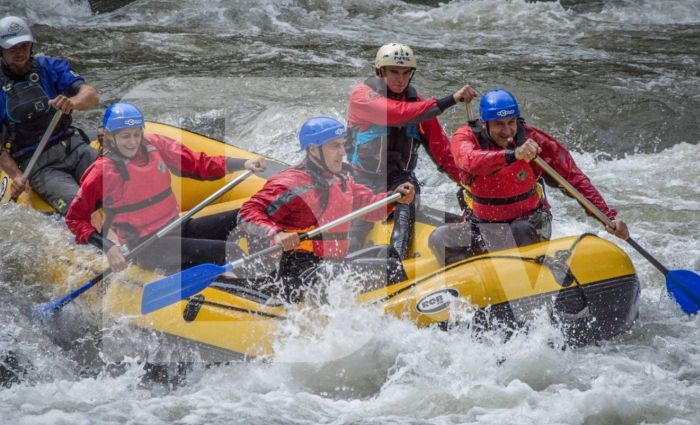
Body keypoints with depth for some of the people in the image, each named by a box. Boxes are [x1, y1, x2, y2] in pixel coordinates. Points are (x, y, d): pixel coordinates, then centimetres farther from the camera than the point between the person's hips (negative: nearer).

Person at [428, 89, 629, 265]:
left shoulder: (533, 140, -12)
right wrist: (512, 154, -54)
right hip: (481, 224, 1)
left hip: (529, 221, -1)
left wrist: (609, 216, -21)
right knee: (440, 239, -25)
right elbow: (469, 161, -38)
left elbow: (575, 179, -10)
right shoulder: (466, 137, -13)